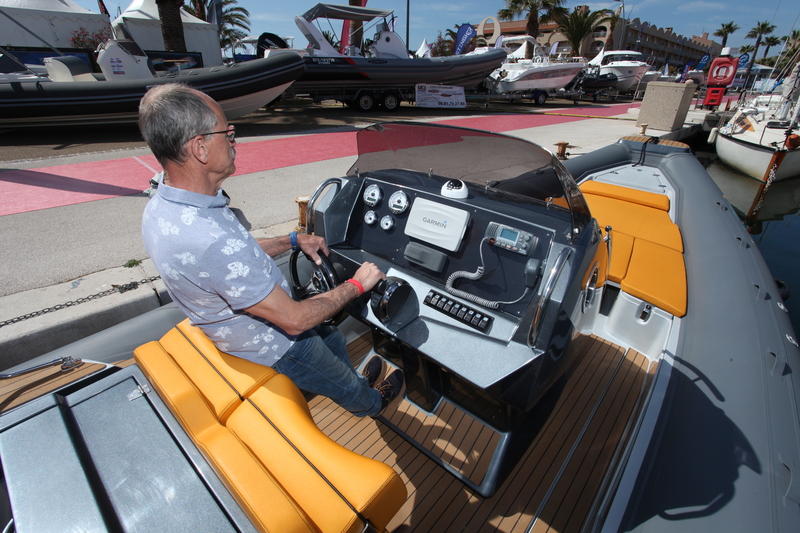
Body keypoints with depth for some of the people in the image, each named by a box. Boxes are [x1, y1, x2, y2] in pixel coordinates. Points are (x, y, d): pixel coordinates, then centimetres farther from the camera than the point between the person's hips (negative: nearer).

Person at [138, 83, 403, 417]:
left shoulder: (159, 207, -9)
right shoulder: (212, 242, -41)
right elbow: (294, 320, -32)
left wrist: (292, 241, 2)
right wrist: (357, 285, -19)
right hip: (272, 348, -7)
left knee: (333, 338, 29)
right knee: (344, 385, 21)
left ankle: (358, 385, 57)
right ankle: (370, 404, 55)